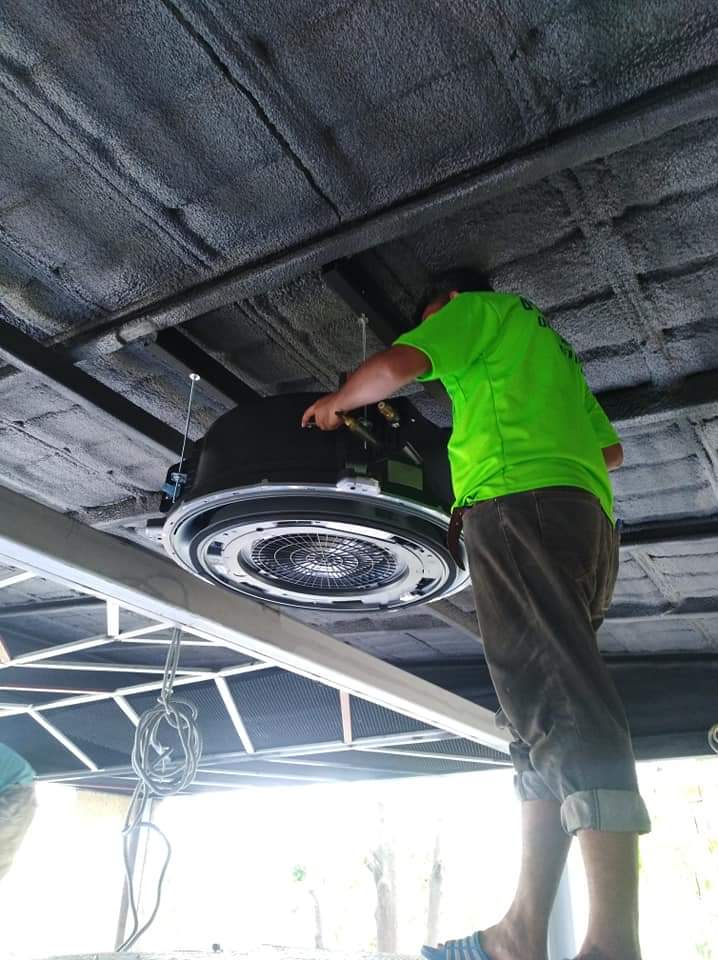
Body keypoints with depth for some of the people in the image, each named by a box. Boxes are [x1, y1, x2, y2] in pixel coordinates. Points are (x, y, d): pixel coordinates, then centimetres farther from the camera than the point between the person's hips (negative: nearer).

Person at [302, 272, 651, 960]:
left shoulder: (479, 307, 14)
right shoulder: (550, 346, 38)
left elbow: (397, 366, -4)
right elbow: (609, 448, 35)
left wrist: (334, 403, 13)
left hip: (521, 504, -9)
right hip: (589, 517, 9)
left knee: (559, 701, -20)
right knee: (543, 706, 0)